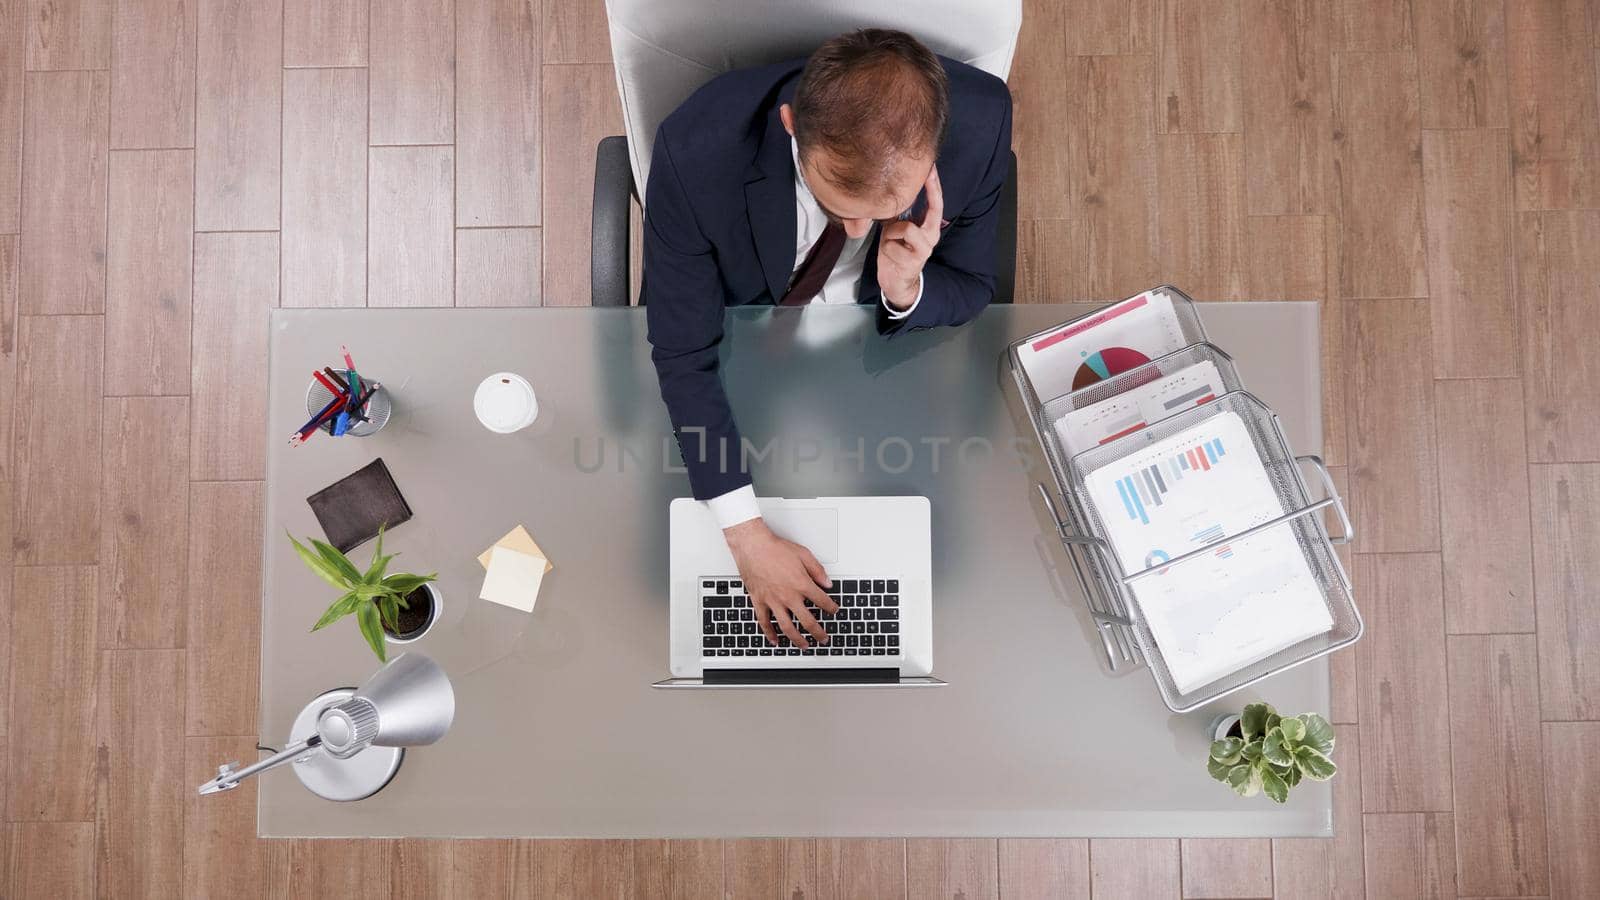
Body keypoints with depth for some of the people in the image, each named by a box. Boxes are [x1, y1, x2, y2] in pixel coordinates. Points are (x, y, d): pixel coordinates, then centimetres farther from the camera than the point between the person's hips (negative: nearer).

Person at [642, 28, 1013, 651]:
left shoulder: (982, 123, -31)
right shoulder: (696, 151, -37)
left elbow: (971, 291, -12)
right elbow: (684, 355, -26)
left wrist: (907, 291, -37)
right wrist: (747, 534, -28)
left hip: (895, 324, 1)